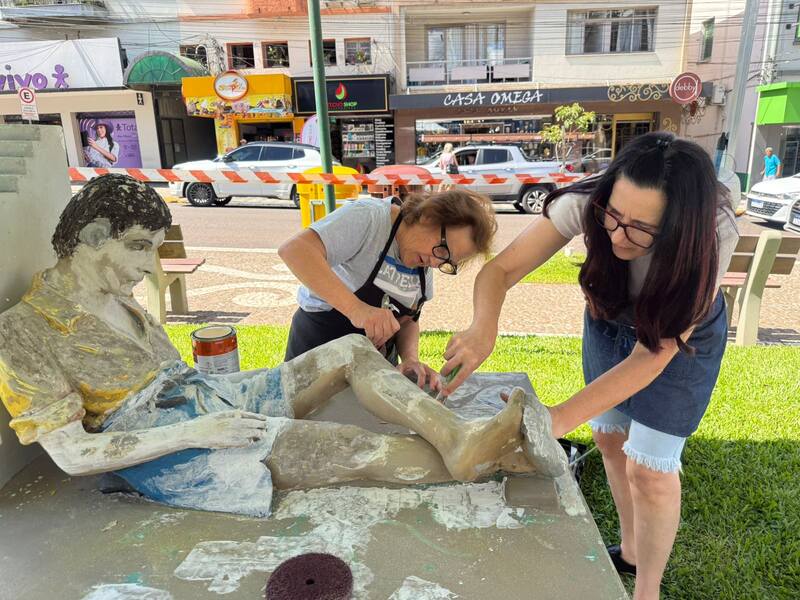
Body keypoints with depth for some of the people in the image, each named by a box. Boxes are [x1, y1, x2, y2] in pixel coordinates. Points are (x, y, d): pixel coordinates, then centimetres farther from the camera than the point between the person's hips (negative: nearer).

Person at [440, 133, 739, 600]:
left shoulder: (711, 236, -37)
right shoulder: (587, 204, -33)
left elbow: (653, 355, -36)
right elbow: (501, 269, -31)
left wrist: (559, 418, -46)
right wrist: (483, 327, -53)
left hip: (683, 334, -3)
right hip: (610, 318, 3)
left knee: (649, 467, -2)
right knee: (609, 436, 13)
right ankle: (630, 551, 39)